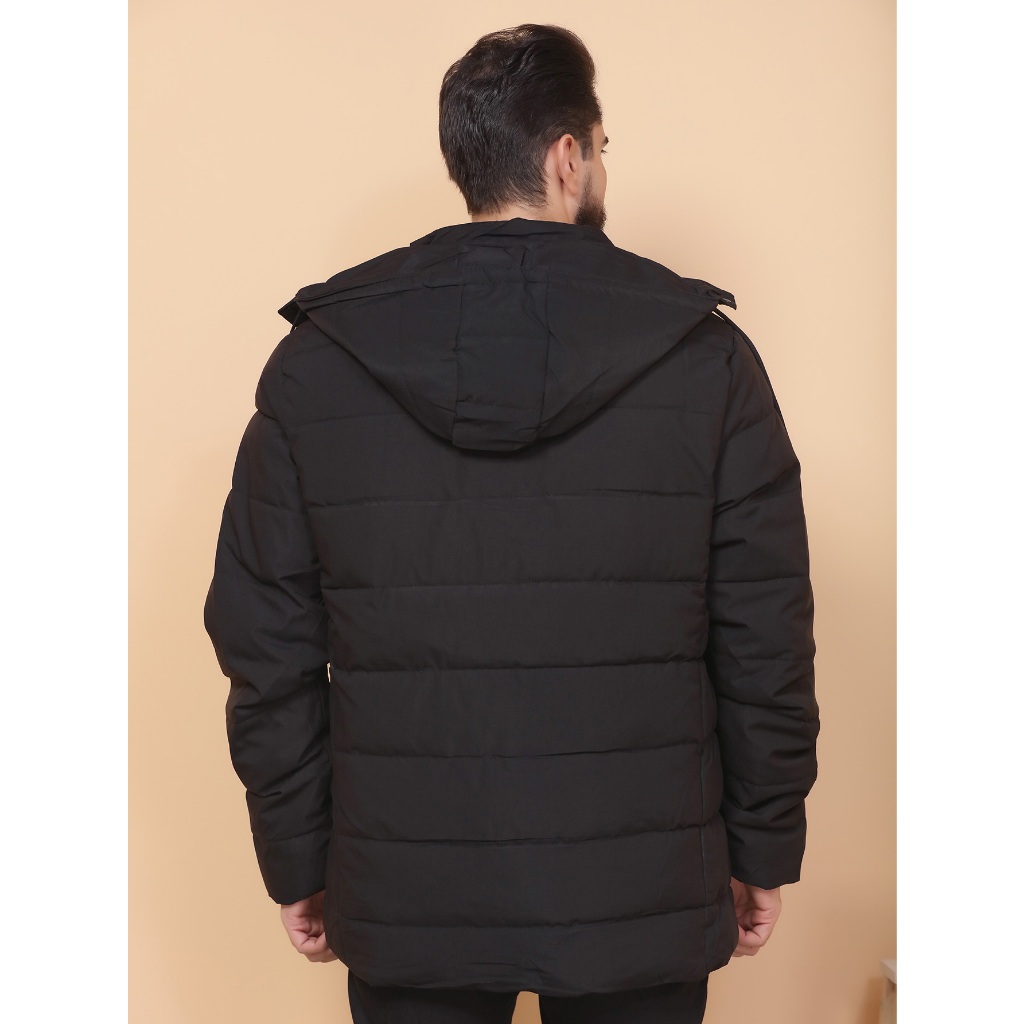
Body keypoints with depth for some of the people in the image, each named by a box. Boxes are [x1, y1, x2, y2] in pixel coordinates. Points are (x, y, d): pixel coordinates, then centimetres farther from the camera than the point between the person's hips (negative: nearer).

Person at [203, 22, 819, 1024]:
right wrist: (763, 850, 8)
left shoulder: (312, 364, -3)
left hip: (405, 905, 1)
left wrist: (298, 866, 9)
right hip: (642, 905, 0)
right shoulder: (706, 356, -6)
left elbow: (266, 650, -1)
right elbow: (766, 642, -4)